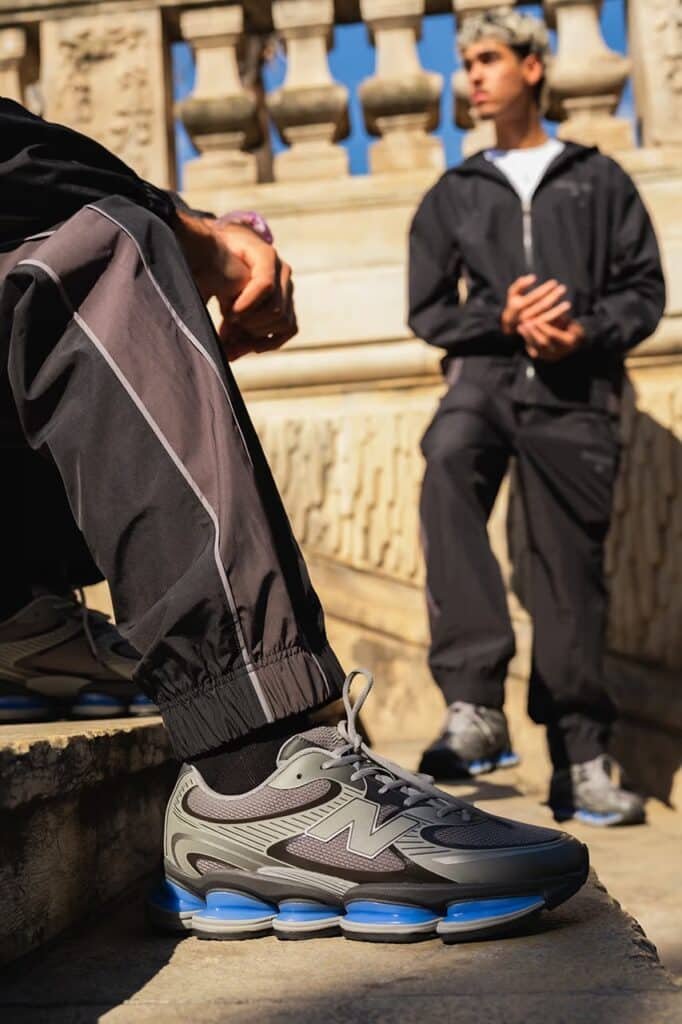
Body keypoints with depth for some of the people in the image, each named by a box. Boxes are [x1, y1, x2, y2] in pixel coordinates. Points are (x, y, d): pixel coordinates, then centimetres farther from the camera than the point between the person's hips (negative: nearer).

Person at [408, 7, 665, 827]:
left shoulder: (597, 180, 16)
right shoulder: (452, 195, 19)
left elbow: (644, 287, 10)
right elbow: (428, 311, 12)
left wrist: (587, 332, -10)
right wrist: (503, 320, -7)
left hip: (574, 393, 0)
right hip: (485, 376, 0)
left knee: (570, 574, -1)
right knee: (447, 463, -34)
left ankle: (580, 764, 11)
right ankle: (474, 705, -36)